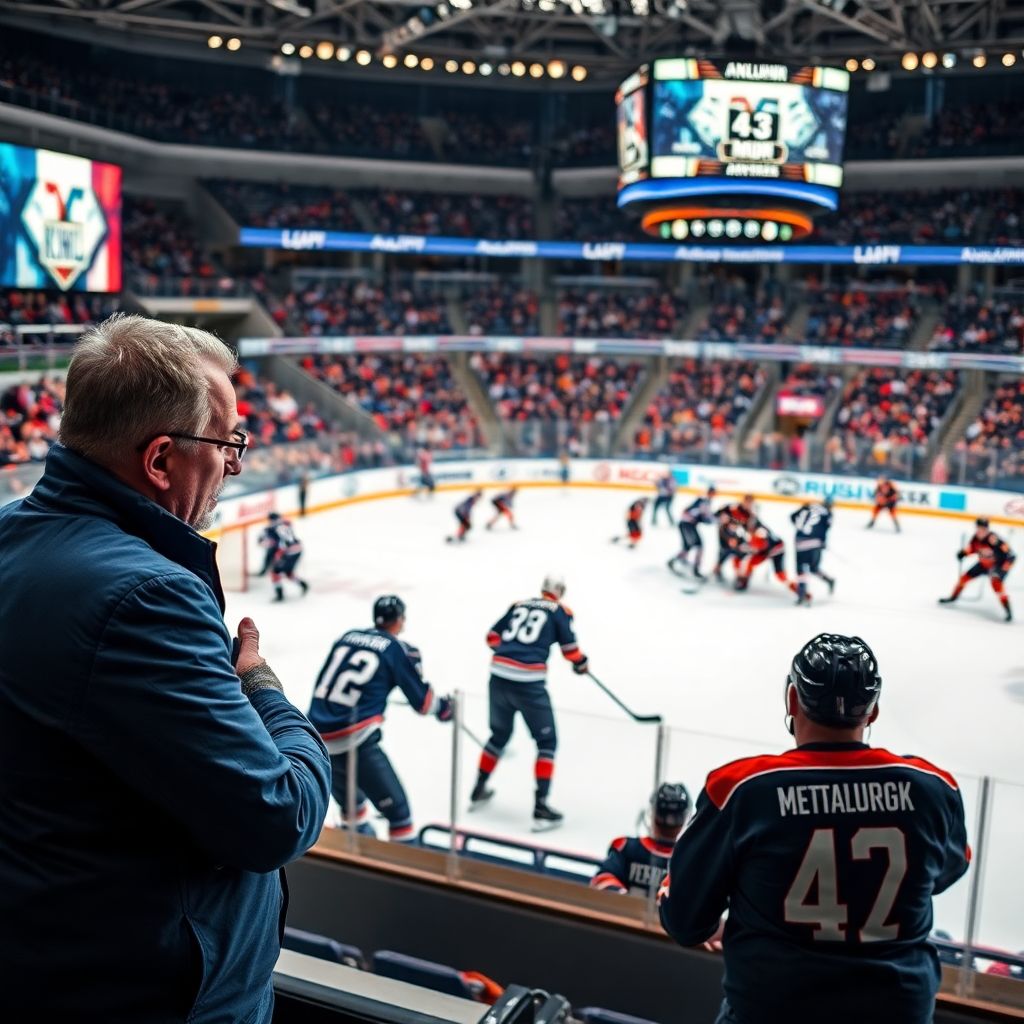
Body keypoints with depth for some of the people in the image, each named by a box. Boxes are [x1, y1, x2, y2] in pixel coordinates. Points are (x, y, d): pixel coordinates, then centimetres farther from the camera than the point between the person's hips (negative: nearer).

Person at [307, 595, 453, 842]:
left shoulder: (347, 637, 15)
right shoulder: (398, 650, 0)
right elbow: (422, 701, 4)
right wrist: (443, 707, 26)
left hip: (317, 734, 7)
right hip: (353, 741, -7)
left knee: (346, 791, 31)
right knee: (395, 805, 1)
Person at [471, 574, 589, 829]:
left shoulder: (519, 605, 19)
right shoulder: (560, 611, 6)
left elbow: (492, 637, 20)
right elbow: (569, 647, 2)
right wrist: (582, 665, 22)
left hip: (498, 677, 5)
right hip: (529, 683, -5)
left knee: (499, 735, 26)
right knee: (547, 741, 9)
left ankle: (479, 791, 37)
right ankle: (540, 807, 2)